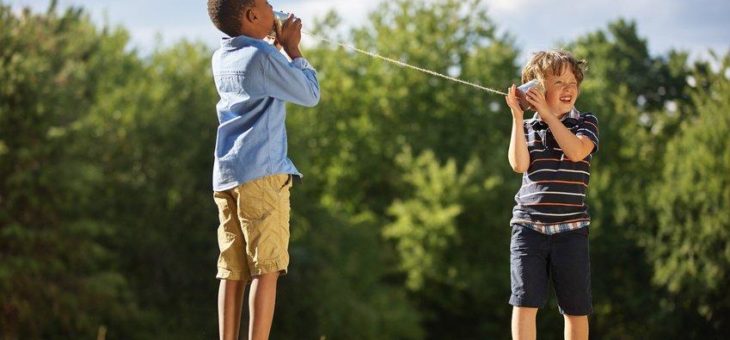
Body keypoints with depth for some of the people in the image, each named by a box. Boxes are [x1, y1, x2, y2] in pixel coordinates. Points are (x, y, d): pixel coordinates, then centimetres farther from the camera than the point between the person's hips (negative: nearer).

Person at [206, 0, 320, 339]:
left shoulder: (222, 58, 15)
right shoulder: (263, 57, -8)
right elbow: (310, 94, 1)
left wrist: (278, 45, 25)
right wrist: (292, 48, 9)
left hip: (226, 174, 8)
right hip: (261, 172, -8)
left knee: (232, 271, 4)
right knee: (266, 268, -8)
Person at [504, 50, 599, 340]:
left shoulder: (586, 123, 6)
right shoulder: (527, 127, 9)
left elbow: (576, 151, -15)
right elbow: (519, 165, -8)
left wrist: (548, 113, -15)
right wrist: (517, 117, -9)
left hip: (570, 229, 0)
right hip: (528, 226, 0)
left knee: (576, 309, 5)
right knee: (524, 303, -7)